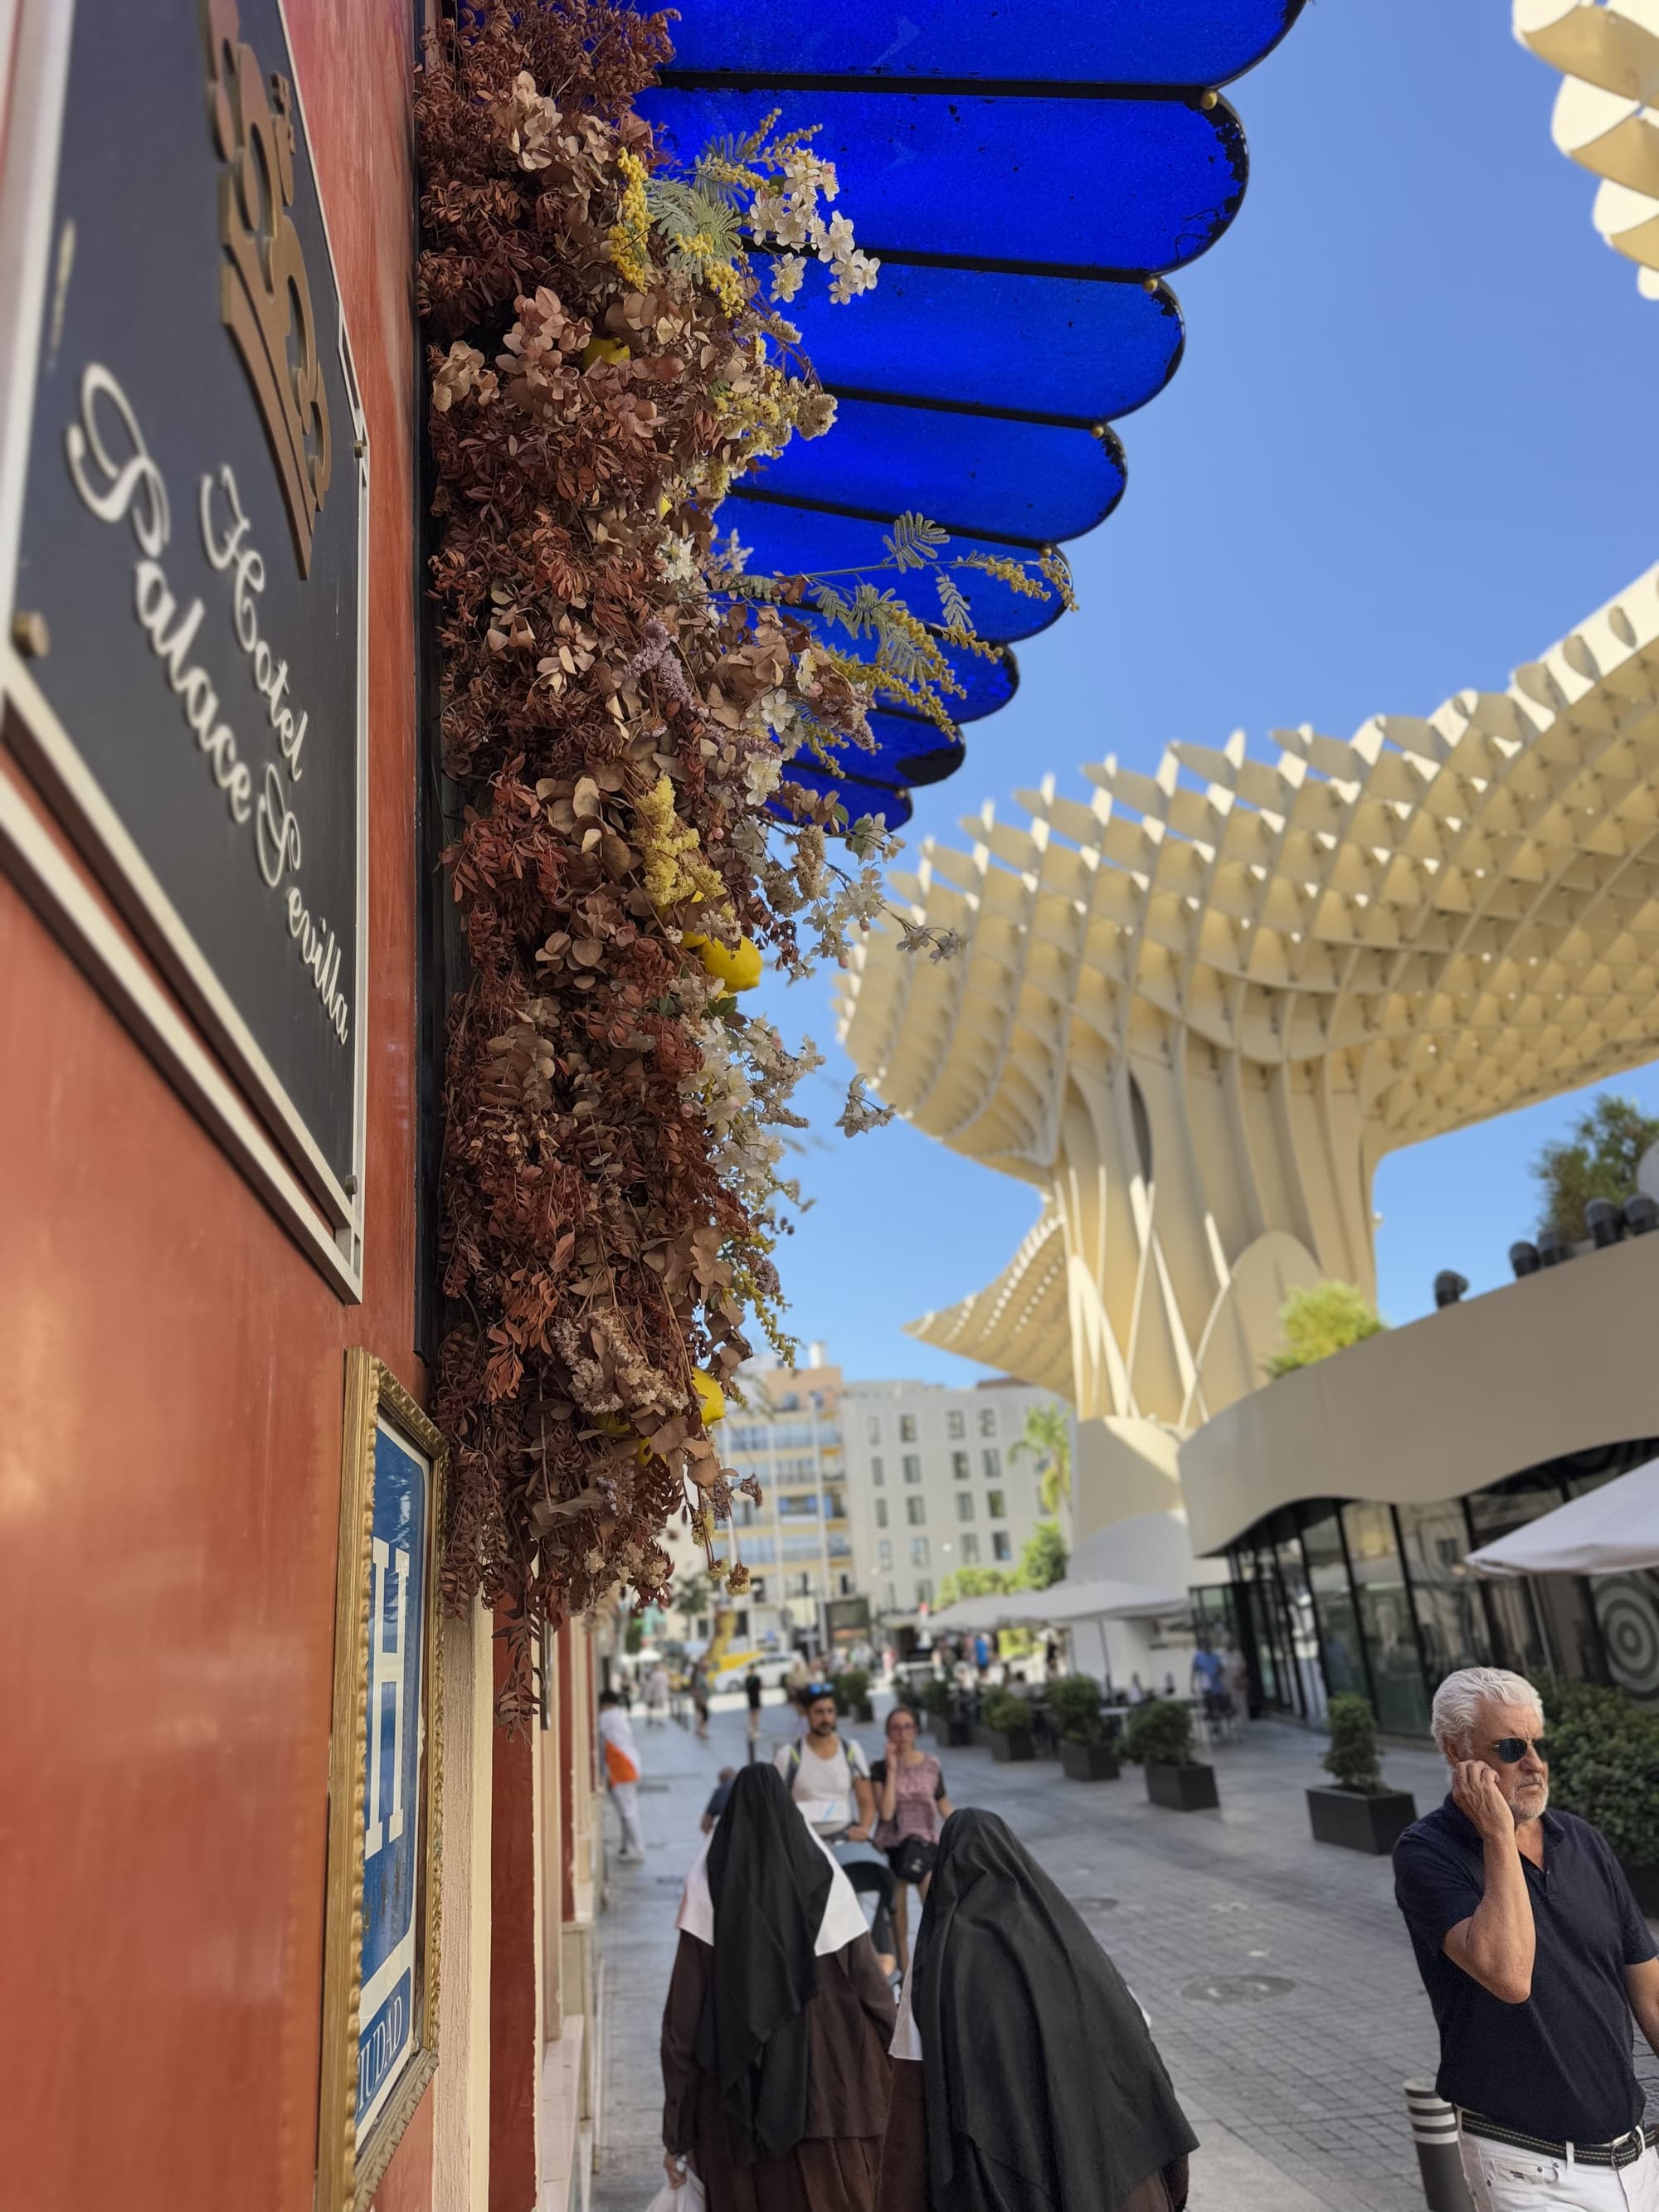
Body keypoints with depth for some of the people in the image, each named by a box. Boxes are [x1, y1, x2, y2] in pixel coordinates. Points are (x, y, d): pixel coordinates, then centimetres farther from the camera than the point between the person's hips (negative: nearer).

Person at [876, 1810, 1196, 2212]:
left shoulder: (935, 1961, -9)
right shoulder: (1065, 1934, 0)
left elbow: (915, 2083, -10)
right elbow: (1129, 2040, 2)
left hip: (982, 2166, -3)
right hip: (1077, 2147, 3)